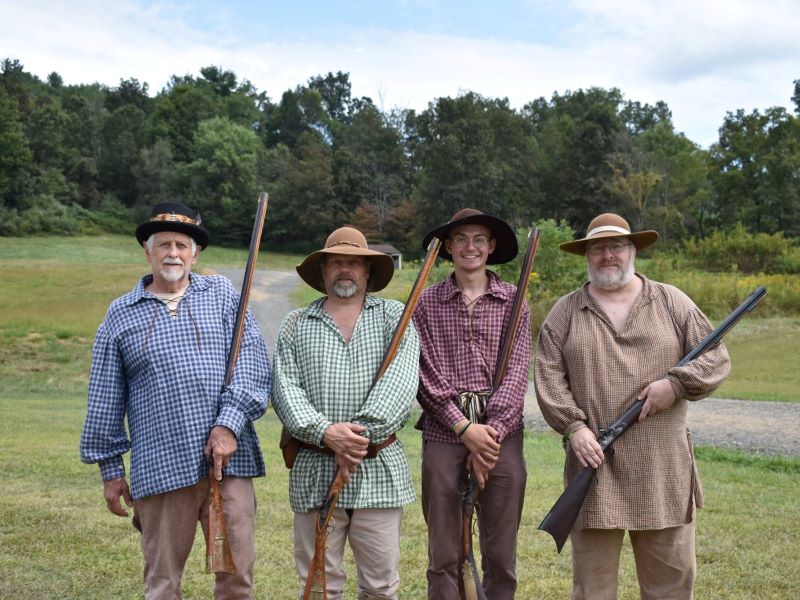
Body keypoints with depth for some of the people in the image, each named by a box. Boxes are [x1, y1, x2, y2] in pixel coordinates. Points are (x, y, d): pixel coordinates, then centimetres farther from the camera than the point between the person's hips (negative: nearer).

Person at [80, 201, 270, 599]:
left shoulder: (222, 295, 8)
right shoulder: (121, 314, 10)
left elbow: (252, 362, -2)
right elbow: (105, 400, 12)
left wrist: (229, 424, -14)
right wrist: (110, 468, 11)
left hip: (228, 460, 0)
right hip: (160, 469, 1)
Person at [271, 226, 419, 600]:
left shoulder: (394, 316, 6)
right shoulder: (296, 325, 10)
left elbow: (400, 382, -8)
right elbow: (285, 388, -1)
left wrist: (361, 433, -18)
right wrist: (325, 432, -17)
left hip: (380, 470, -1)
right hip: (315, 470, 1)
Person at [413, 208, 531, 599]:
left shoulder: (513, 301, 6)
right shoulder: (427, 303, 6)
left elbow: (516, 374, -2)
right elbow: (426, 375, -2)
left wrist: (490, 433, -12)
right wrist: (464, 427, -12)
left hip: (501, 434, 0)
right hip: (443, 432, 0)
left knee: (501, 555, 7)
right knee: (444, 555, 5)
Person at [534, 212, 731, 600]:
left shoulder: (672, 302, 8)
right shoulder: (564, 313, 7)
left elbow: (716, 357, 6)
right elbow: (549, 377, 0)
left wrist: (676, 383, -11)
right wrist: (573, 426, -12)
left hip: (663, 466, 1)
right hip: (594, 460, 0)